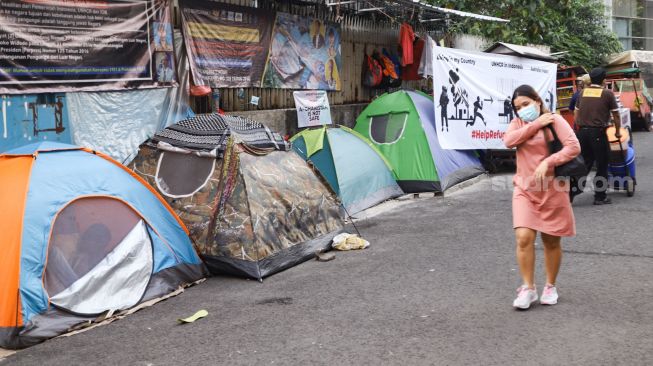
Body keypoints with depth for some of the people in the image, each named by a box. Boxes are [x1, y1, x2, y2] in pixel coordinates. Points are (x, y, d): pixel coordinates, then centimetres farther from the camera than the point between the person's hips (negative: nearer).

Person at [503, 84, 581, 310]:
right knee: (523, 237, -12)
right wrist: (536, 124, -15)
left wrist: (547, 163, -24)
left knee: (551, 241, 7)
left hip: (552, 190, -2)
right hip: (524, 190, 2)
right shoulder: (517, 123, 8)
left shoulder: (554, 120, -4)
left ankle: (550, 287, 25)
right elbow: (508, 140, -14)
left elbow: (573, 147, -16)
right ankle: (528, 288, -1)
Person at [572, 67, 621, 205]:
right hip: (598, 133, -5)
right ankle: (600, 197, 10)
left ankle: (572, 191, 7)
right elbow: (616, 115, 3)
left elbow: (576, 114, 14)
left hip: (582, 132, 5)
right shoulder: (607, 94, -3)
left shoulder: (583, 92, 9)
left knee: (585, 162, 14)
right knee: (602, 165, 6)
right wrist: (617, 132, 16)